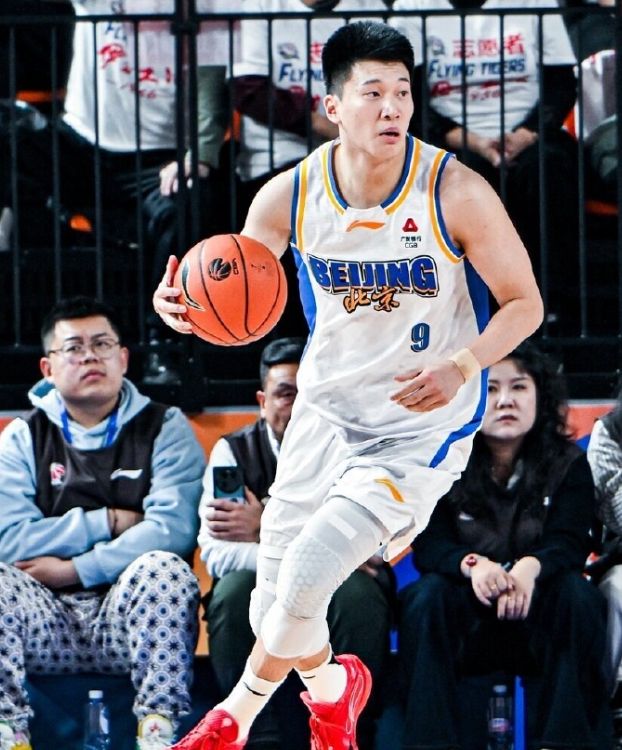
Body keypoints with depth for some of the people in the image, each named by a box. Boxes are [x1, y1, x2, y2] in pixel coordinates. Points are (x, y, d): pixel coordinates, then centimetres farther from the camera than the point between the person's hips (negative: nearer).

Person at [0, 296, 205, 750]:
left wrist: (76, 569, -13)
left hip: (133, 618, -1)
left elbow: (174, 529, -10)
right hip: (48, 623, 1)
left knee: (165, 569, -32)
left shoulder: (164, 428, 6)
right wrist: (107, 523, -7)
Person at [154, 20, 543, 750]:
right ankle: (329, 688, 43)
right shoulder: (290, 195, -10)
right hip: (326, 408, 4)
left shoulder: (455, 192, -19)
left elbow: (523, 302, -10)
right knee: (275, 595, 8)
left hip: (424, 425, -4)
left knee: (306, 574, -18)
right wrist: (181, 303, -23)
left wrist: (463, 366, -28)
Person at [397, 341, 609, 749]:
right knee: (428, 596, -30)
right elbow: (428, 546, -13)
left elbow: (570, 544, -14)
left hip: (540, 617, 0)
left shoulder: (567, 463, -1)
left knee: (577, 595, -31)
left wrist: (531, 567, -39)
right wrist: (472, 565, -37)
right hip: (466, 621, 0)